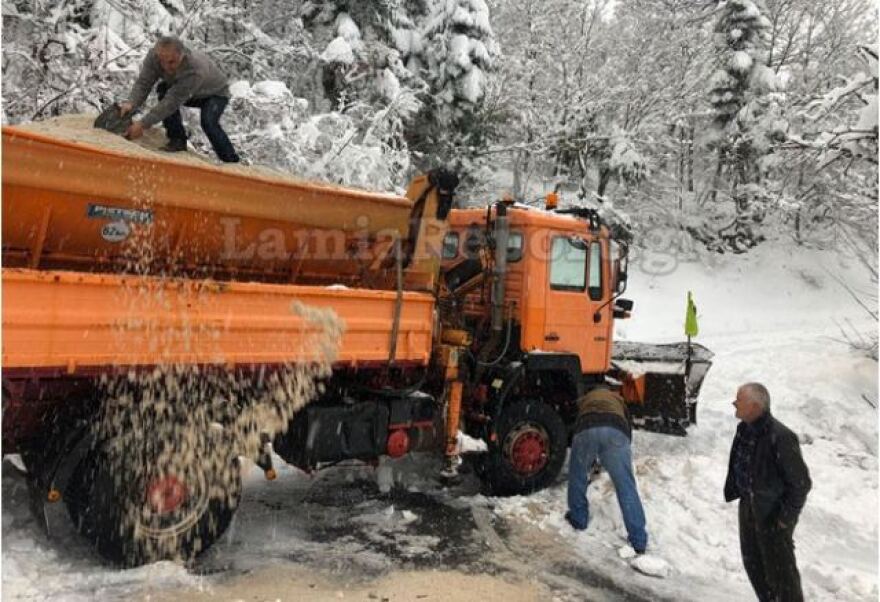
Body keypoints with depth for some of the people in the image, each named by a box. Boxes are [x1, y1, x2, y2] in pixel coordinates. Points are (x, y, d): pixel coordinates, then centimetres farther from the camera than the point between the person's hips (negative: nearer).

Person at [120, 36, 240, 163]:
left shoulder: (194, 70, -43)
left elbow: (173, 101, -44)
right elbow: (143, 83, -27)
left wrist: (143, 124, -46)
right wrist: (131, 103, -49)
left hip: (216, 93, -6)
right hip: (192, 95, 6)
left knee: (208, 122, -32)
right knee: (163, 90, -21)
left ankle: (231, 161, -15)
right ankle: (178, 140, -10)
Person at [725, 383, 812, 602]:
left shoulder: (780, 437, -28)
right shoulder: (744, 429, -4)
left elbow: (801, 483, -21)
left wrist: (786, 517, -16)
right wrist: (732, 492, 13)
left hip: (773, 513, -8)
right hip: (748, 506, 8)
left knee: (779, 568, 8)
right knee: (753, 563, 21)